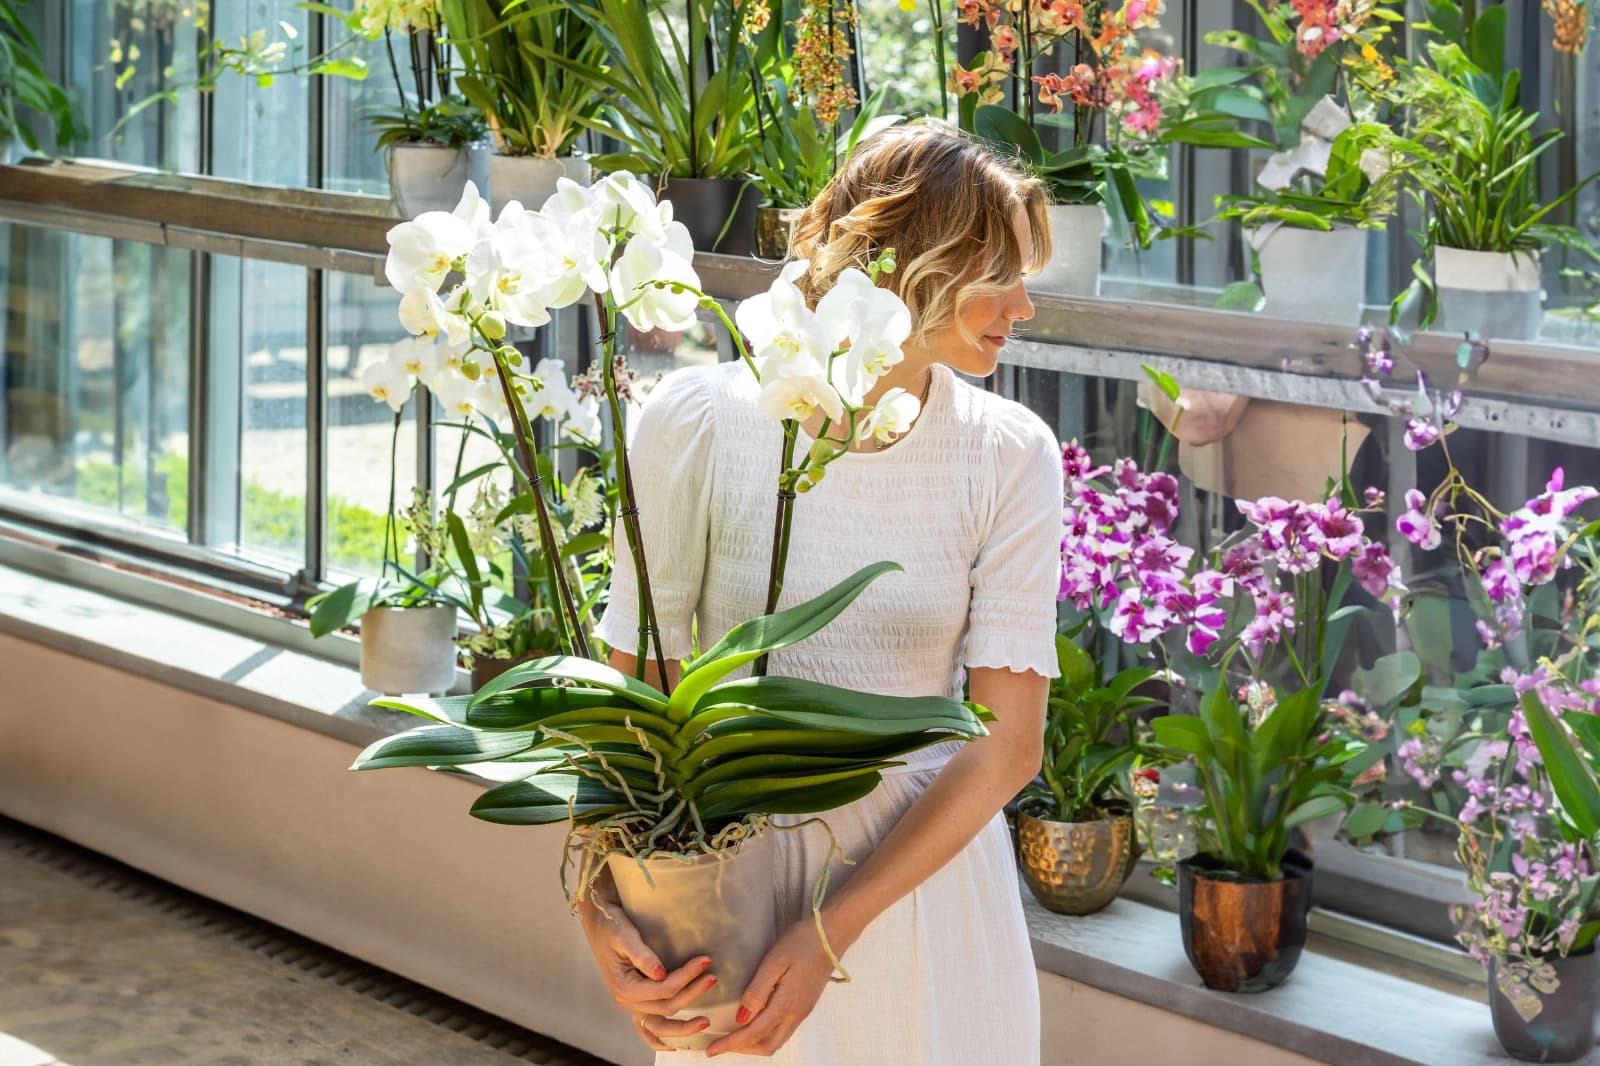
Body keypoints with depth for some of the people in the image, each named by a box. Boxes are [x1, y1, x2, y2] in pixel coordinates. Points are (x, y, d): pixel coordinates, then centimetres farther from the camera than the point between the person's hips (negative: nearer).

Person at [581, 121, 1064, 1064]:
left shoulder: (1010, 456, -8)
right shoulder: (701, 422, -12)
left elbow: (1006, 744, -11)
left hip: (925, 869, 1)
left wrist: (834, 930, -20)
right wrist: (599, 902, -24)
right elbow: (632, 687, -9)